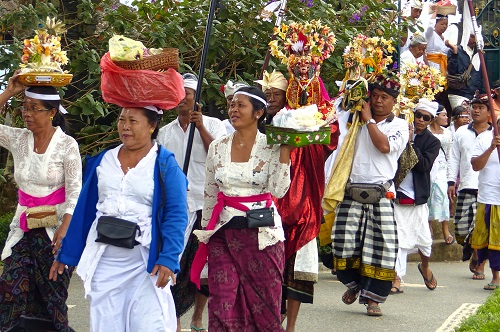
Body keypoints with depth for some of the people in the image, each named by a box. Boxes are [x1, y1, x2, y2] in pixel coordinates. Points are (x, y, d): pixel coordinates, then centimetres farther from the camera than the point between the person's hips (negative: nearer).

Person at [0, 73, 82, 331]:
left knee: (53, 295, 2)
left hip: (55, 227, -4)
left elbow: (75, 191, -9)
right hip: (23, 229, 4)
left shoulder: (67, 144, -8)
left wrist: (64, 228, -21)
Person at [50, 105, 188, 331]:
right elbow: (84, 210, 13)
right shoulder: (102, 161, 10)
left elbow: (176, 214, -10)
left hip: (146, 263, -4)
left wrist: (168, 258, -21)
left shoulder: (164, 164, -4)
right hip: (104, 262, 5)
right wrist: (65, 255, 12)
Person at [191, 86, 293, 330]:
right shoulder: (217, 148, 7)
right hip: (225, 233, 3)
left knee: (263, 306, 2)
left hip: (261, 233, -3)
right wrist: (205, 234, 16)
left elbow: (279, 190, -13)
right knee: (223, 306, -2)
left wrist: (285, 150, -16)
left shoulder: (271, 147, -3)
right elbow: (209, 195, 14)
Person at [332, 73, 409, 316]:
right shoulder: (358, 121, 16)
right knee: (345, 240, -3)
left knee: (381, 245, -6)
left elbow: (384, 145, -12)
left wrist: (369, 120, -4)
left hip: (381, 193, -2)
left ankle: (372, 298, 3)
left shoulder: (399, 125, 6)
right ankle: (353, 283, 24)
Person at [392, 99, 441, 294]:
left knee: (423, 238, 6)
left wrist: (410, 143, -16)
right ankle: (397, 279, -1)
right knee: (399, 239, -6)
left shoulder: (432, 142, 4)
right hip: (396, 194, 0)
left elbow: (424, 165, -11)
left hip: (417, 197, 0)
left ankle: (425, 267, 35)